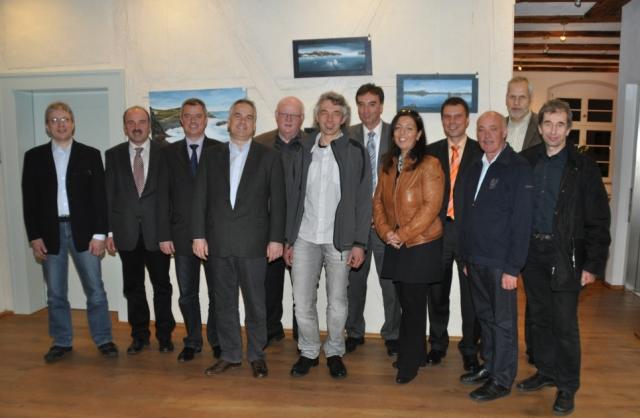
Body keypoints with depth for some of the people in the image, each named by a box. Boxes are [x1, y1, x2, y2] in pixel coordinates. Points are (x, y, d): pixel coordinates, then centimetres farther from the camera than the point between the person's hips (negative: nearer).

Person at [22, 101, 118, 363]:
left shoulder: (90, 155, 2)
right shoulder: (34, 157, 6)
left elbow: (100, 197, 0)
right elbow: (29, 200, 5)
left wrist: (99, 234, -6)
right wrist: (34, 237, -1)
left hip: (83, 230, -1)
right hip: (49, 232, 2)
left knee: (95, 289, 2)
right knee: (55, 293, 9)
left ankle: (104, 340, 14)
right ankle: (61, 342, 23)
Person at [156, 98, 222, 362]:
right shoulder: (169, 153, 6)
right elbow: (163, 196, 3)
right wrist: (164, 235, -3)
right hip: (182, 235, 2)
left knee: (217, 292, 9)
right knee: (187, 294, 12)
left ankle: (217, 341, 27)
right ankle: (192, 342, 28)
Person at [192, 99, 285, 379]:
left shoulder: (268, 157, 3)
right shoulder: (211, 156, 9)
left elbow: (277, 201, -1)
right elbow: (200, 198, 6)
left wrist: (276, 239, -7)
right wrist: (198, 235, -1)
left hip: (253, 243, -2)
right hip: (219, 242, 3)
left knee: (255, 302, 7)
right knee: (224, 302, 12)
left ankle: (257, 355, 23)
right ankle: (230, 355, 26)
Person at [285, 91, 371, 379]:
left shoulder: (355, 152, 0)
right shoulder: (304, 150, 7)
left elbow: (363, 201, -2)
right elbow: (294, 196, 9)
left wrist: (359, 243, -7)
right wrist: (289, 239, 7)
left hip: (339, 240, -2)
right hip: (305, 238, 2)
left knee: (337, 303, 9)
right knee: (302, 303, 4)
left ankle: (334, 353, 29)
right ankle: (308, 352, 25)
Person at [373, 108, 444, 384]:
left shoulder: (429, 165, -10)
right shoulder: (388, 164, 10)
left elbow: (431, 207, -16)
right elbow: (378, 201, 11)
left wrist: (402, 234, -17)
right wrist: (385, 231, -5)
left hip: (422, 245, -6)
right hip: (395, 247, 6)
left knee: (414, 304, 2)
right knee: (405, 302, 13)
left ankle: (409, 363, 18)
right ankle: (415, 352, 32)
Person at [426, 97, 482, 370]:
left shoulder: (481, 153, -1)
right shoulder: (430, 152, 7)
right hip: (437, 231, 2)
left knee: (470, 294, 7)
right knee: (437, 292, 12)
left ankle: (470, 349, 24)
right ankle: (438, 344, 30)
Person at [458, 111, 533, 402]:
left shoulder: (518, 169, -10)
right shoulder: (475, 168, 11)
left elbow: (522, 221, -14)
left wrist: (513, 267, -16)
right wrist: (466, 257, 12)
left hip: (501, 263, -6)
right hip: (475, 261, 6)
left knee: (503, 322, 5)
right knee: (484, 317, 17)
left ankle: (502, 380, 18)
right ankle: (489, 367, 32)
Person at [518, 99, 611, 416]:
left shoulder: (583, 167, -6)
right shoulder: (525, 161, 3)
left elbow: (598, 220, -6)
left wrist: (593, 265, -10)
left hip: (565, 254, -3)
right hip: (531, 252, 4)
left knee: (564, 323, 3)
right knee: (540, 318, 15)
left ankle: (567, 386, 20)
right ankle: (546, 372, 33)